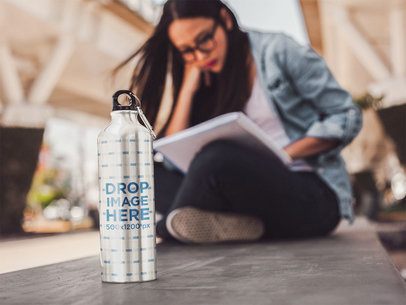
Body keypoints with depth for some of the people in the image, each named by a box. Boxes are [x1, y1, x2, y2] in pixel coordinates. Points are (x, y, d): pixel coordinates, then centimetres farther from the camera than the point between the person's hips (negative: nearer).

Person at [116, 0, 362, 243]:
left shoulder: (278, 51, -1)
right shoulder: (207, 86, 13)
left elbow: (347, 117, -2)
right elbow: (172, 159, 2)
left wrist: (281, 155, -13)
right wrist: (188, 88, -2)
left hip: (315, 194, -6)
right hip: (255, 194, 6)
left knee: (218, 156, -31)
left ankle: (171, 225, -8)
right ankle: (230, 222, -27)